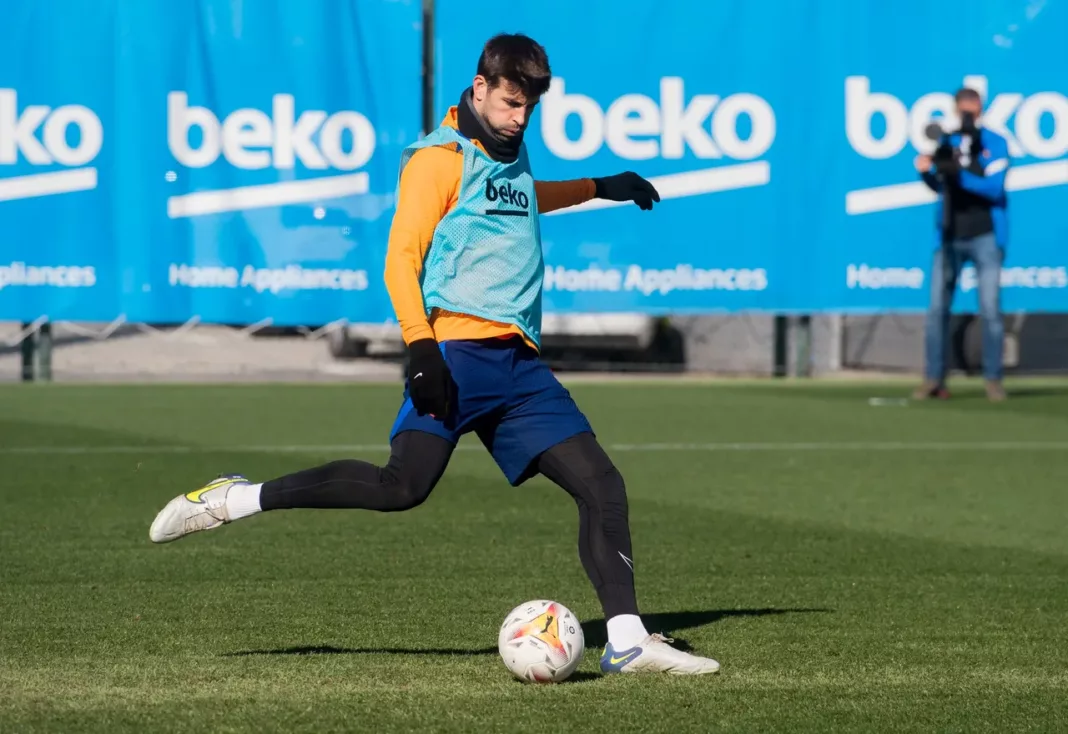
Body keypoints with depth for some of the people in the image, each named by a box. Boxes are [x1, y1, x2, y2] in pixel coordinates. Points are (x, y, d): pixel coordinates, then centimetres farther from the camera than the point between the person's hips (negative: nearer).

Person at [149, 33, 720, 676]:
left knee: (601, 483, -5)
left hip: (518, 363, 8)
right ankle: (231, 500, -14)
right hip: (459, 351, -8)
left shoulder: (511, 154, 23)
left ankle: (628, 642, -7)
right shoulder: (441, 158, -2)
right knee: (404, 486, -24)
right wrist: (420, 346, -20)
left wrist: (599, 187, 53)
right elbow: (402, 258, -9)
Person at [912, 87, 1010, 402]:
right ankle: (934, 380, 2)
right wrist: (926, 171, -17)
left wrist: (959, 174, -26)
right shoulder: (947, 142, 8)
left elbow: (994, 188, -13)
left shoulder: (995, 144, -2)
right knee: (937, 309, -2)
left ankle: (993, 380, 2)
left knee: (990, 310, -5)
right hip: (949, 237, 3)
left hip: (985, 237, -3)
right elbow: (938, 185, 5)